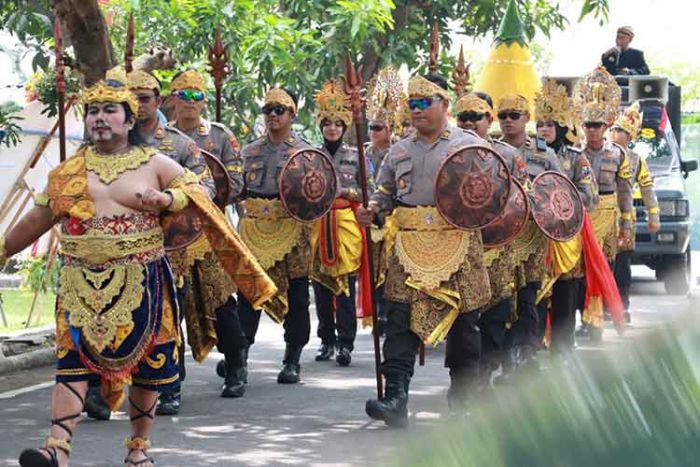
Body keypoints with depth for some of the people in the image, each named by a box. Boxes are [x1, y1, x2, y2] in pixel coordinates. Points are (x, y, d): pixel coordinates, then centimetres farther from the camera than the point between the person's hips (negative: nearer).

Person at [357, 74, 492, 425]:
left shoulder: (470, 144, 5)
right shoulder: (399, 150, 17)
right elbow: (385, 192, 23)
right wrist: (372, 210, 2)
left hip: (457, 246, -2)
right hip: (408, 245, 2)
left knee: (462, 322, 5)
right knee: (400, 319, -10)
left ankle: (462, 399, 19)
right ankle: (395, 397, -15)